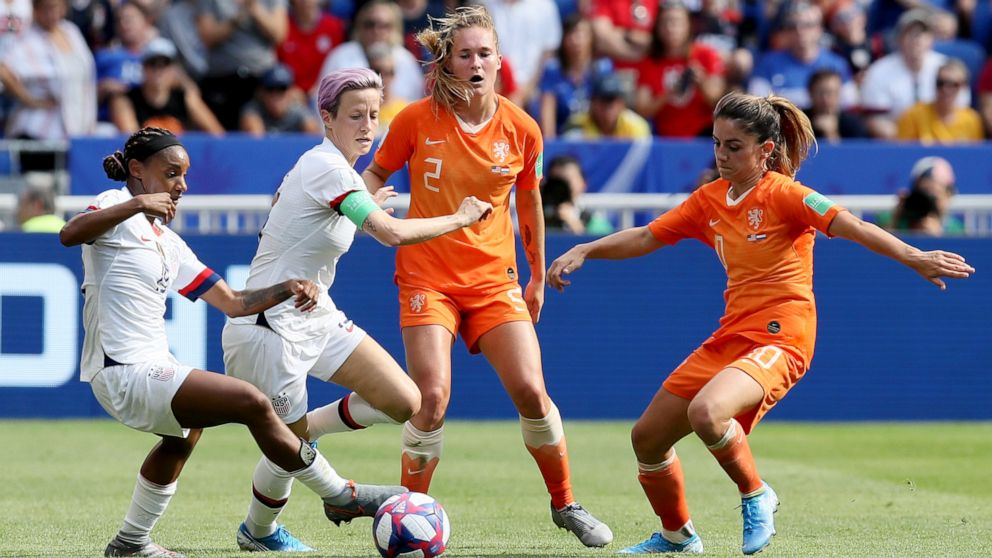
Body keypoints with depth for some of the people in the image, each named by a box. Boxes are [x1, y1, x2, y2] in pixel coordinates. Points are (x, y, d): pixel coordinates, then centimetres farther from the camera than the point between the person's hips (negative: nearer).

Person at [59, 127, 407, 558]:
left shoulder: (168, 243, 19)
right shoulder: (117, 206, -5)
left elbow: (233, 302, 17)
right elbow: (69, 235, -27)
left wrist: (286, 289, 0)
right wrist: (135, 205, -38)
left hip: (150, 367, 11)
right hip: (125, 373, -11)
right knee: (251, 402, -18)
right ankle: (340, 496, -5)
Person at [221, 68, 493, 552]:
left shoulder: (331, 166, 7)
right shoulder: (327, 169, -22)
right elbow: (393, 233, -32)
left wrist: (363, 206, 26)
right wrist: (460, 218, -19)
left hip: (315, 318, 9)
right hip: (269, 327, -9)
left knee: (404, 403, -1)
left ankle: (303, 432, 17)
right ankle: (258, 531, 30)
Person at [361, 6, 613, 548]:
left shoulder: (521, 129, -1)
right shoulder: (418, 120, -6)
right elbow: (376, 173, 9)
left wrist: (538, 277, 20)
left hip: (494, 277, 2)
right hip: (428, 276, -2)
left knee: (531, 391, -9)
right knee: (432, 397, -15)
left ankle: (565, 504, 12)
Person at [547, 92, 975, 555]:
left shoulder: (782, 194, -10)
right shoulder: (710, 199, 10)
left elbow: (849, 226, -22)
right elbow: (646, 238, 16)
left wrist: (913, 258, -34)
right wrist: (584, 251, 5)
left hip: (779, 340, -8)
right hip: (730, 337, 8)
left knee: (706, 412, -34)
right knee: (647, 436, 10)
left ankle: (756, 496, -7)